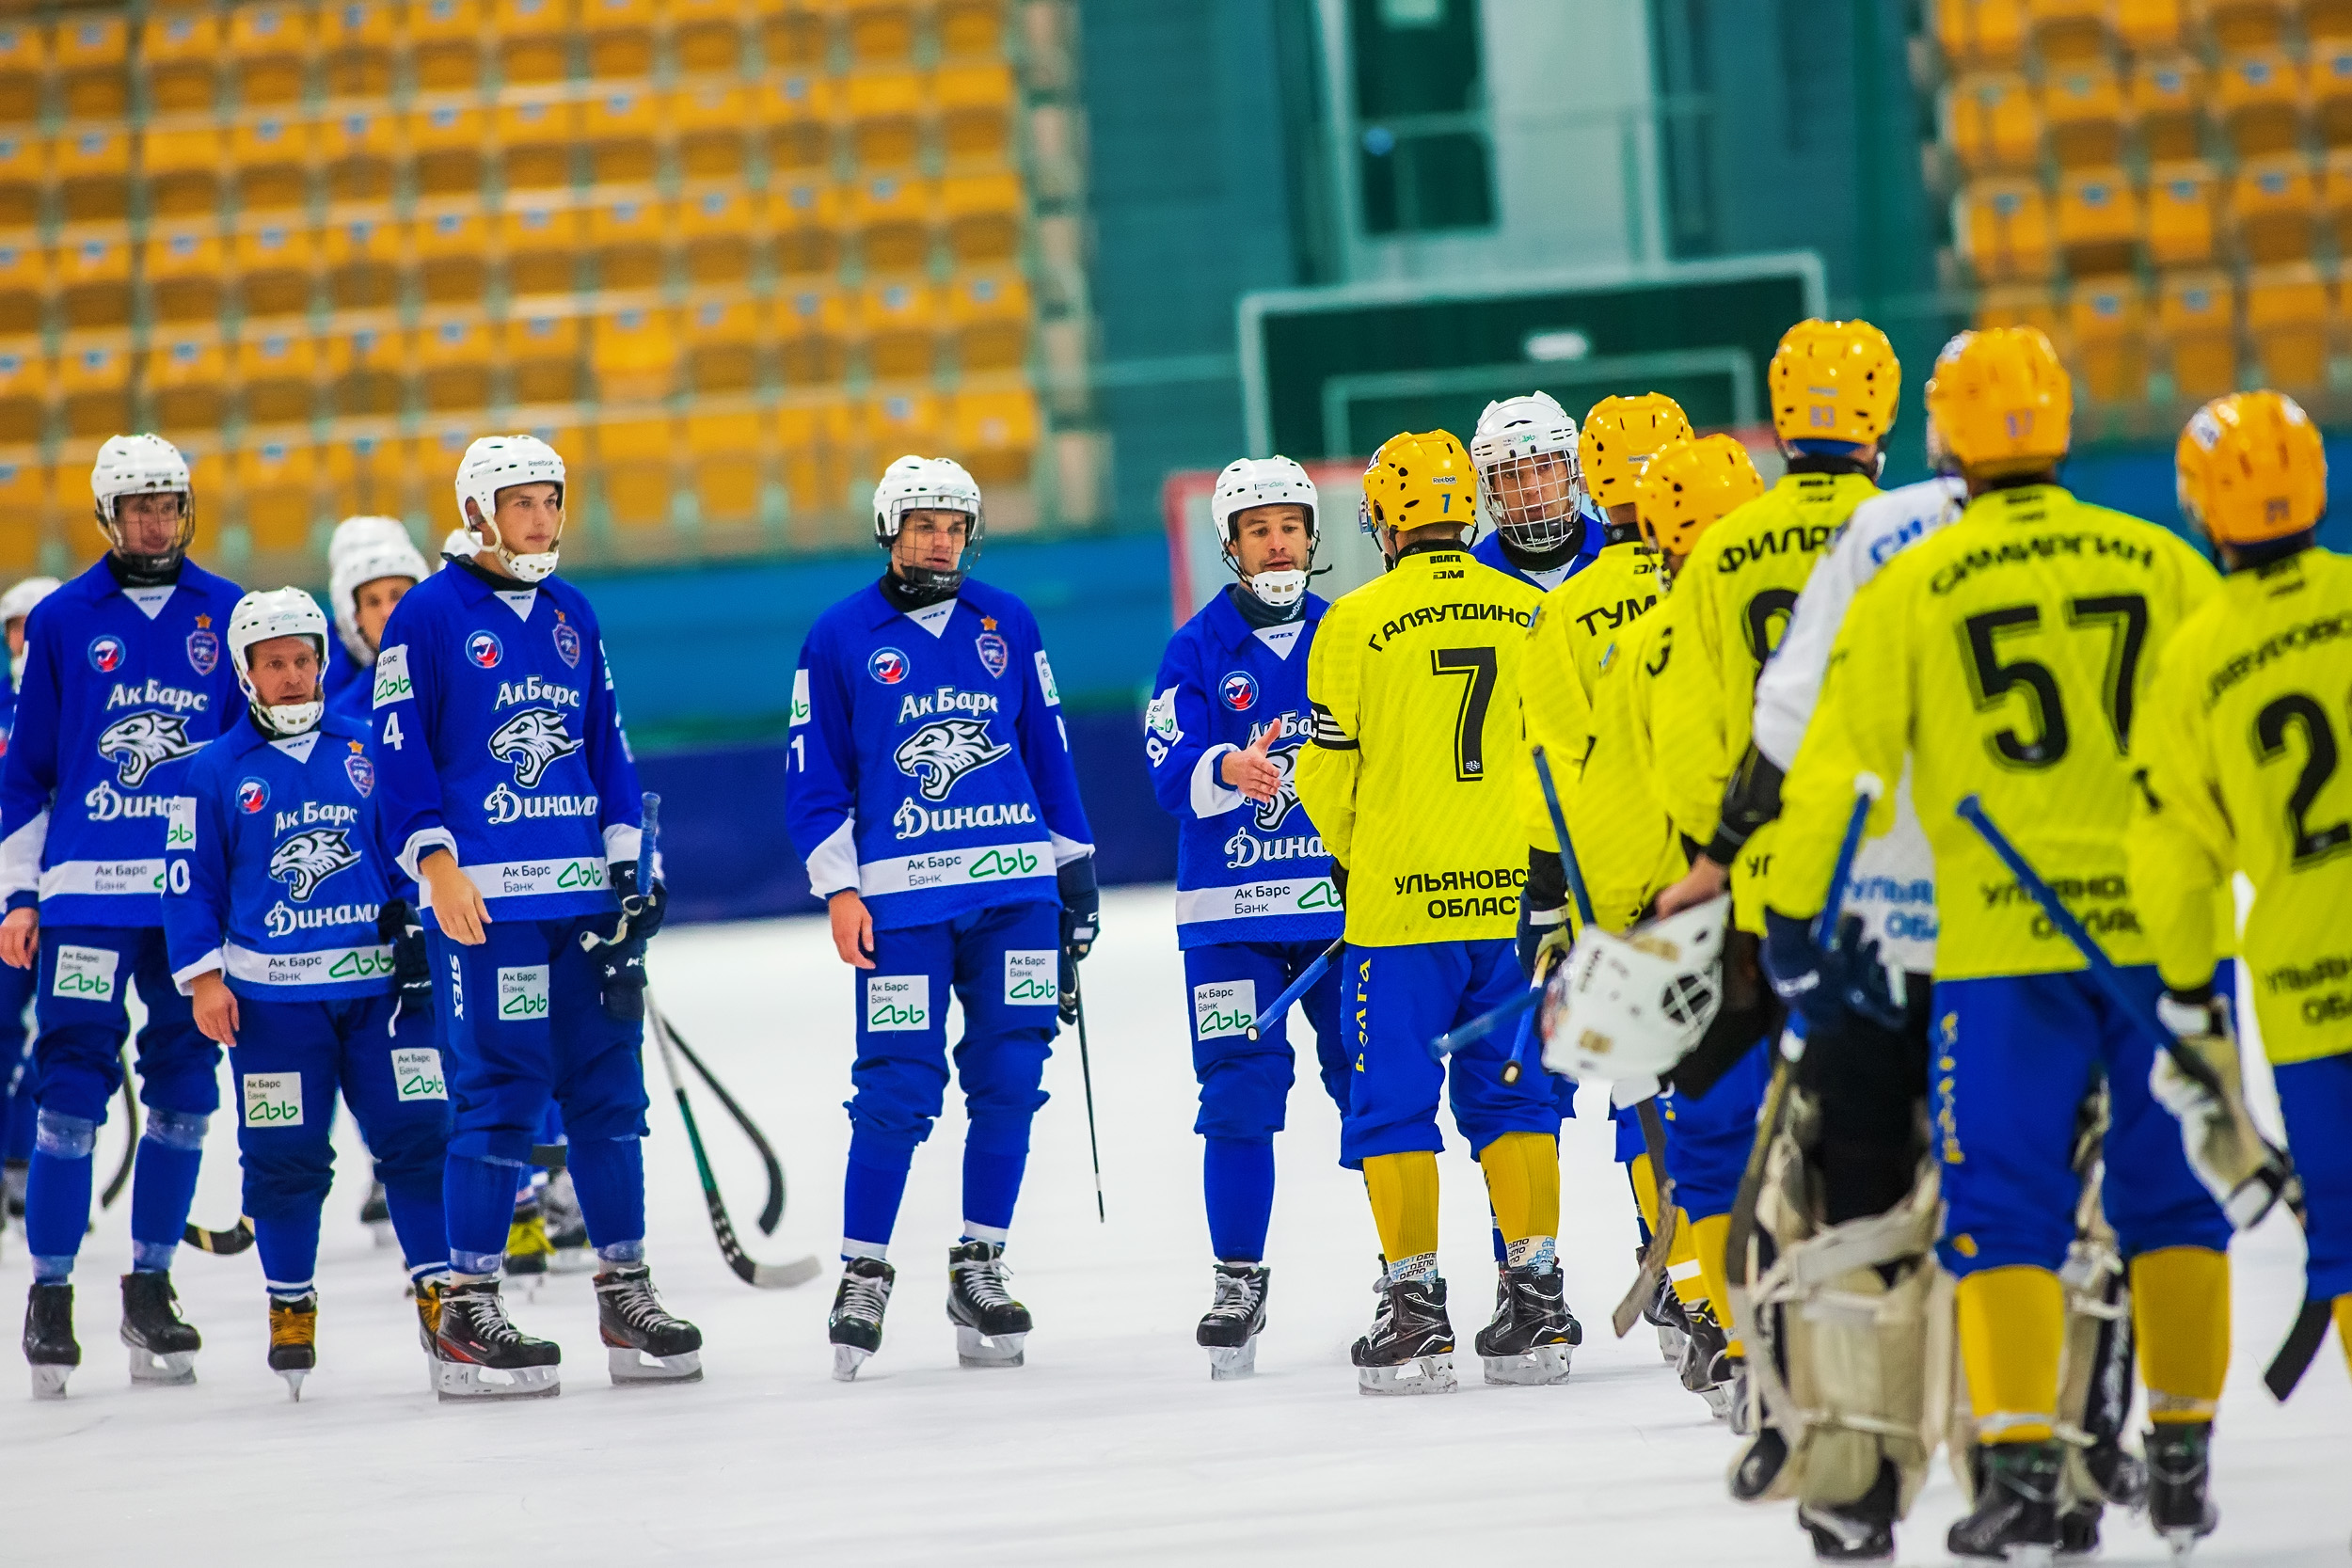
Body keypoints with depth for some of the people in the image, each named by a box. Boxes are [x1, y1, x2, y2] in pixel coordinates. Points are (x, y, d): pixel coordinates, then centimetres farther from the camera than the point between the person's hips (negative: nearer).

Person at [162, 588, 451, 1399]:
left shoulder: (369, 749, 6)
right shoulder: (217, 771, 3)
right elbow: (189, 879, 4)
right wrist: (202, 976, -3)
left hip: (380, 978, 1)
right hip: (272, 994, -1)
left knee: (418, 1133, -3)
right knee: (284, 1154, 2)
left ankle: (439, 1285, 7)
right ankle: (290, 1304, 14)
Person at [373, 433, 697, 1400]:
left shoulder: (570, 615, 15)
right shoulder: (430, 615, -3)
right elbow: (399, 749, -7)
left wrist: (628, 859, 10)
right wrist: (437, 864, -16)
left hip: (583, 887, 6)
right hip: (481, 893, -6)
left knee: (607, 1084, 6)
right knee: (501, 1091, -9)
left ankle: (625, 1292, 14)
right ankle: (466, 1312, -4)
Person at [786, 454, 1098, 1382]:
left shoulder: (1007, 625, 10)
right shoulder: (841, 638, 3)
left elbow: (1048, 749, 16)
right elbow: (813, 775, 4)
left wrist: (1075, 864, 14)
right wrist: (838, 889, -5)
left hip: (1016, 888, 3)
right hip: (900, 896, -3)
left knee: (1008, 1079, 0)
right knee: (897, 1089, -9)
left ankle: (980, 1266, 11)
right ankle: (864, 1273, 2)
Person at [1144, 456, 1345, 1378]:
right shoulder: (1197, 649, 2)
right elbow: (1171, 774, -9)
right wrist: (1227, 772, -29)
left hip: (1347, 903, 1)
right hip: (1230, 911, -1)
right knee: (1239, 1096, -3)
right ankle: (1238, 1284, 6)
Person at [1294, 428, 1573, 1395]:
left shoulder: (1358, 621, -7)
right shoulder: (1532, 615, 2)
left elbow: (1325, 775, -2)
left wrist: (1350, 855, 16)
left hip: (1398, 902, -3)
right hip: (1514, 897, 3)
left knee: (1394, 1106, 5)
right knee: (1513, 1098, 11)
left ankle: (1414, 1314, 2)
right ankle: (1536, 1306, 7)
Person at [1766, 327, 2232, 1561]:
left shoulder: (1909, 589, -3)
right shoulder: (2160, 566, 3)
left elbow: (1839, 761, -2)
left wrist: (1792, 912, 6)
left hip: (2004, 946, -2)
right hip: (2162, 925, 2)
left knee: (2003, 1207, 2)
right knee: (2170, 1194, 13)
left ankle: (2020, 1465, -6)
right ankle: (2182, 1457, 16)